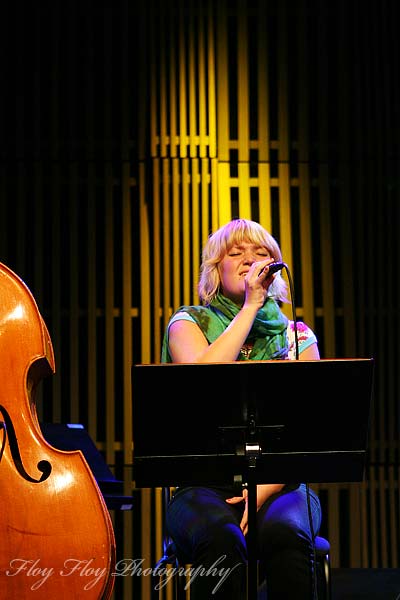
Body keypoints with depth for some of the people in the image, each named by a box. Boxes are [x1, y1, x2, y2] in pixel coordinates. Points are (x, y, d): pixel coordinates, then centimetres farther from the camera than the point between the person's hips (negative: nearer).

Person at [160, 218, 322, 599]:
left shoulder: (297, 337, 12)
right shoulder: (189, 323, 9)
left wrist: (267, 487, -14)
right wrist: (250, 306, -10)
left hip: (279, 485, 1)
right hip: (205, 485, -1)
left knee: (284, 531, -34)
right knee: (220, 537, -36)